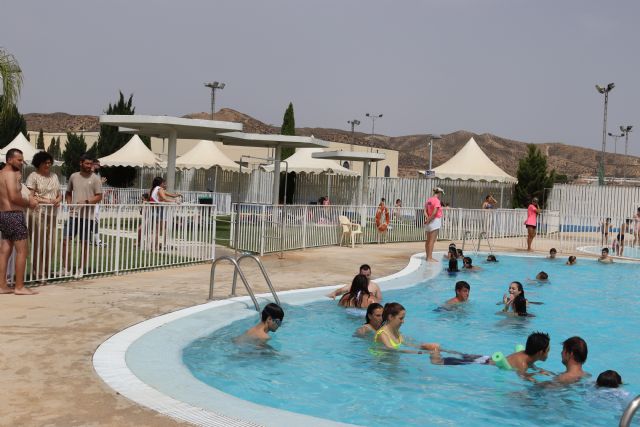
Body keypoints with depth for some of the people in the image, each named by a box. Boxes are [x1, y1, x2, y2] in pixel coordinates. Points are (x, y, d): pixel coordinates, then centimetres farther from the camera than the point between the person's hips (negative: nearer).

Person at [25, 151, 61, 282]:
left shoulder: (54, 176, 17)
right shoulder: (33, 176, -2)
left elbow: (59, 194, 19)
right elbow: (30, 197, -8)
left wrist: (58, 200, -4)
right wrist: (46, 201, -17)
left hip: (52, 214, 6)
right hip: (38, 213, -6)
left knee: (50, 244, 5)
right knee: (38, 244, -4)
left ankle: (47, 271, 15)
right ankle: (39, 273, 1)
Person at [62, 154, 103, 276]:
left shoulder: (95, 179, -2)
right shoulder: (73, 176, 9)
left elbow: (99, 197, -5)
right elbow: (68, 193, 20)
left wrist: (86, 202, -19)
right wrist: (69, 203, 2)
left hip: (87, 216, -3)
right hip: (73, 214, 3)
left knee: (85, 243, 5)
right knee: (65, 240, -1)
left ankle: (81, 269, 16)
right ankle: (65, 269, 10)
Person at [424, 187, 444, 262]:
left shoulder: (429, 200, 12)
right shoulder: (437, 200, -13)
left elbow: (425, 211, 6)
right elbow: (435, 212, -22)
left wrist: (427, 218, -6)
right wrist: (429, 220, -12)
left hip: (429, 222, 9)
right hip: (435, 221, -9)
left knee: (428, 240, 11)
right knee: (432, 240, -9)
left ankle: (428, 256, 17)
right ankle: (430, 258, -11)